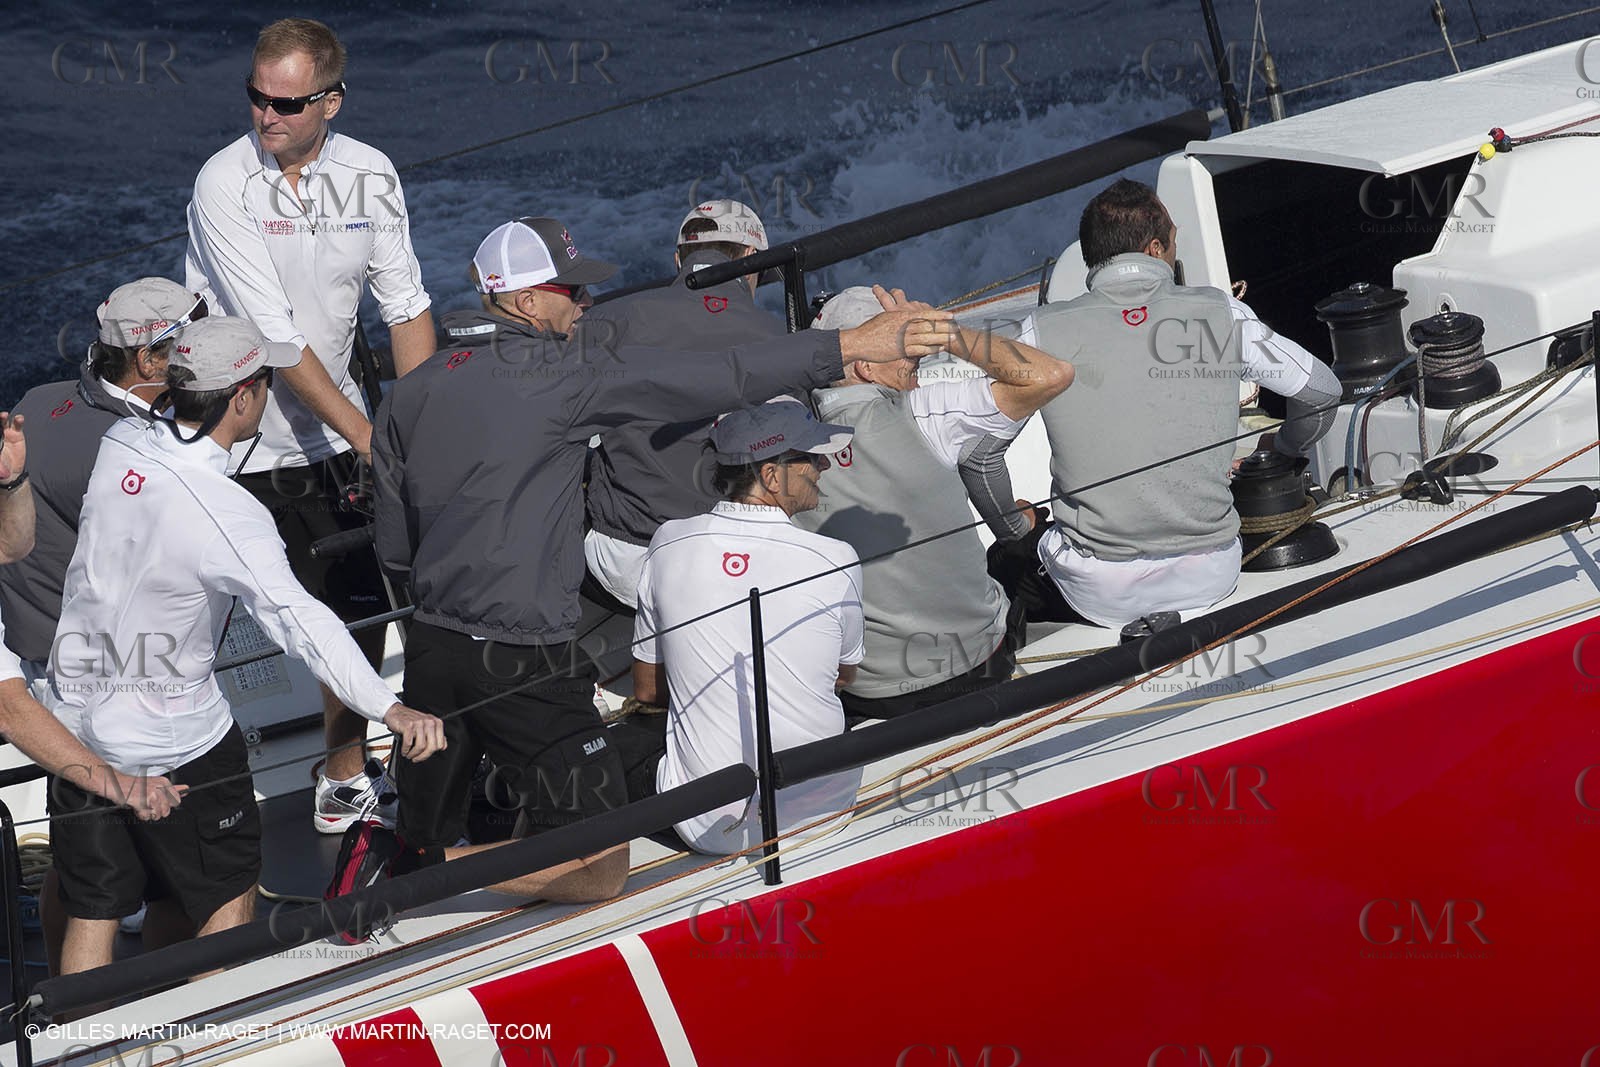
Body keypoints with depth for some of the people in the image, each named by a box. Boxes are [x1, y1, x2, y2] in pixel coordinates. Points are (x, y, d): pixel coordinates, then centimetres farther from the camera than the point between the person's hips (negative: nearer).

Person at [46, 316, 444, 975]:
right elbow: (296, 620, -38)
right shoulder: (227, 514, -27)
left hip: (77, 722, 6)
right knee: (228, 900, 14)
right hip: (178, 742, -6)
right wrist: (390, 709, -46)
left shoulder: (118, 446, -8)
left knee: (91, 916, 14)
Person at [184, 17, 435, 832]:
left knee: (360, 610, 11)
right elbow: (275, 333, -22)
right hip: (229, 442, -5)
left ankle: (347, 780, 27)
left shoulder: (368, 175, -2)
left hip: (327, 440, 5)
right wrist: (364, 432, -23)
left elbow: (405, 306, 2)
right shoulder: (225, 184, -18)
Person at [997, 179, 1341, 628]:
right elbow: (1322, 389, 9)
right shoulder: (1222, 314, -2)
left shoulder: (1044, 331, -6)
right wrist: (1285, 446, 31)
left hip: (1101, 591, -3)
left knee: (1002, 559, 25)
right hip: (1209, 580, 3)